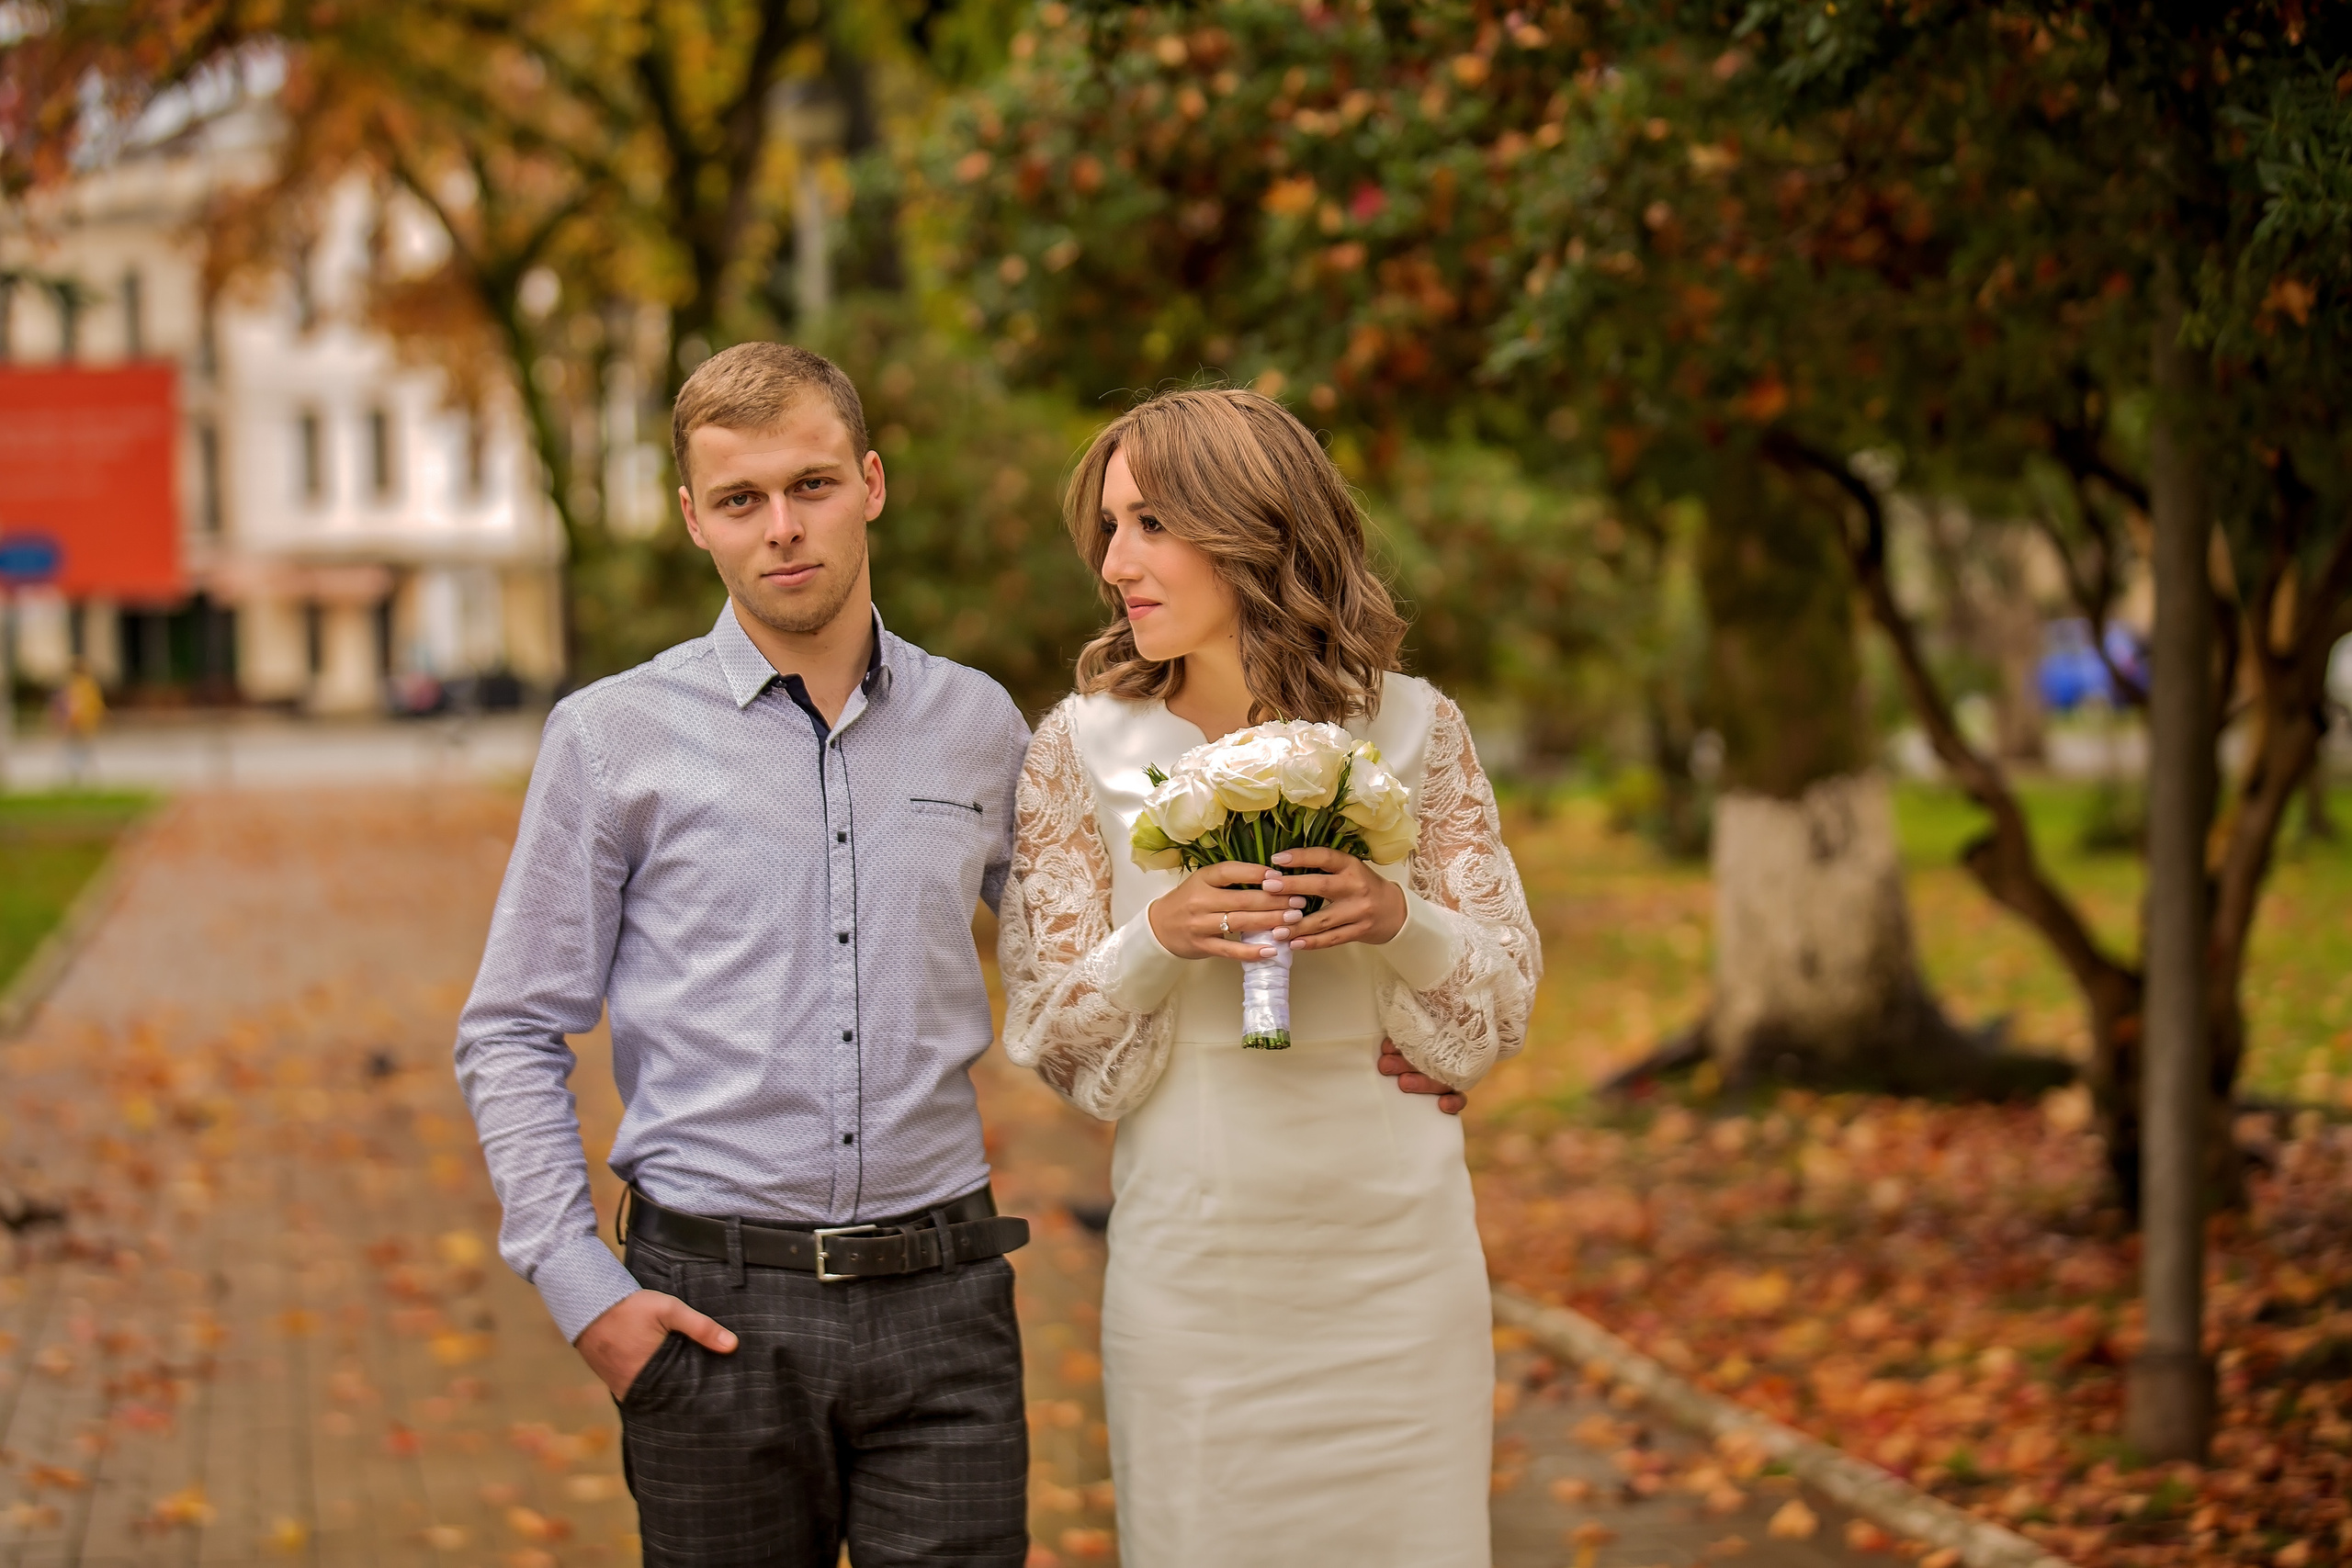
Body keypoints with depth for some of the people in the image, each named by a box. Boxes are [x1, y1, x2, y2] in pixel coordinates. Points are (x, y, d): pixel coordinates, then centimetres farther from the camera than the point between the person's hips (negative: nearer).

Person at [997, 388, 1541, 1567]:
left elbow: (1504, 1003, 4)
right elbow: (1051, 1037, 0)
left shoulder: (1412, 728, 1)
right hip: (1193, 1251, 0)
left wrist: (1398, 921, -16)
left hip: (1395, 1254, 1)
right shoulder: (1082, 747, -1)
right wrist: (1157, 941, -19)